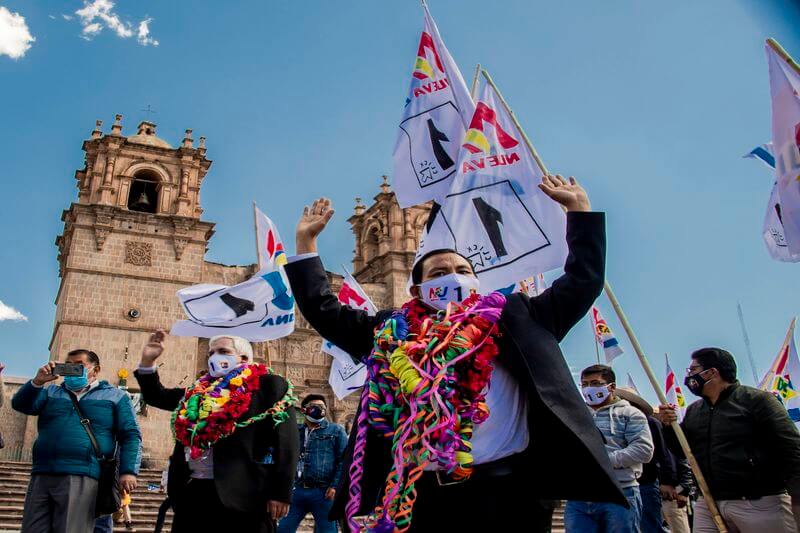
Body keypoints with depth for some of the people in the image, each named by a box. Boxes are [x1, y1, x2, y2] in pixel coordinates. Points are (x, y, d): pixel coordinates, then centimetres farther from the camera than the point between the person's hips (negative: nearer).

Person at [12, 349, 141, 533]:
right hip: (41, 476, 4)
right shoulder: (51, 392, 24)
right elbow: (20, 404, 10)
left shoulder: (115, 396, 13)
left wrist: (128, 471, -8)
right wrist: (37, 382, -7)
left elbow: (130, 435, 5)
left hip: (82, 478, -4)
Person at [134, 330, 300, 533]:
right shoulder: (200, 390, 18)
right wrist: (147, 361, 15)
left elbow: (286, 442, -8)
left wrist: (281, 493, -15)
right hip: (191, 491, 6)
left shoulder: (269, 385, 0)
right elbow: (156, 396, 30)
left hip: (242, 494, -6)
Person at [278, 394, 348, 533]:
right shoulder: (295, 431, 15)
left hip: (323, 492, -3)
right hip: (296, 490, 3)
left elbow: (344, 460, -1)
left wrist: (335, 486, -11)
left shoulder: (336, 430, 6)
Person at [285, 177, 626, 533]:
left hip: (505, 490, -1)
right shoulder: (392, 330, 18)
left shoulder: (513, 317, 16)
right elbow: (322, 308, 25)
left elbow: (583, 280, 20)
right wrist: (306, 240, 27)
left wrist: (578, 207, 22)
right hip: (417, 495, 1)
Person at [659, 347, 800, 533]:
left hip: (760, 504, -5)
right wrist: (669, 426, 1)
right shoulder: (693, 410, 13)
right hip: (708, 504, 6)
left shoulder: (756, 399, -6)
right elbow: (681, 448, 21)